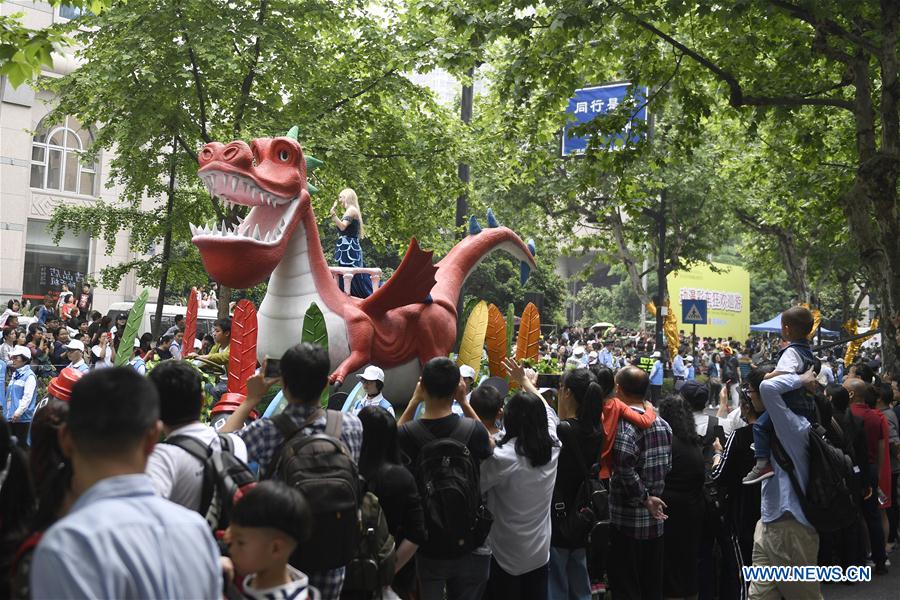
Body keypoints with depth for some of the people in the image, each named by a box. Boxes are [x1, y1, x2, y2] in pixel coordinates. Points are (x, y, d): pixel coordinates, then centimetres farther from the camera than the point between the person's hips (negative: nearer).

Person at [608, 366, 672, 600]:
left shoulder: (624, 423, -18)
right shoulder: (663, 424, 5)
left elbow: (624, 467, -32)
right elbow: (669, 466, 8)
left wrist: (643, 498, -20)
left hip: (627, 521, -7)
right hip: (656, 519, 7)